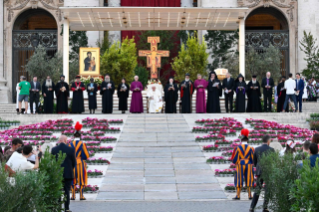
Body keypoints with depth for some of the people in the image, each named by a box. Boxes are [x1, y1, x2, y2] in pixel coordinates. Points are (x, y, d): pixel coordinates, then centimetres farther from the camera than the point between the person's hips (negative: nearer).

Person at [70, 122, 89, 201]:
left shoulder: (70, 144, -1)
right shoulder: (82, 144, -8)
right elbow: (86, 156, -9)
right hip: (81, 163, -2)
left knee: (73, 180, 7)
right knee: (81, 179, 2)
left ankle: (73, 195, 5)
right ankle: (81, 196, -1)